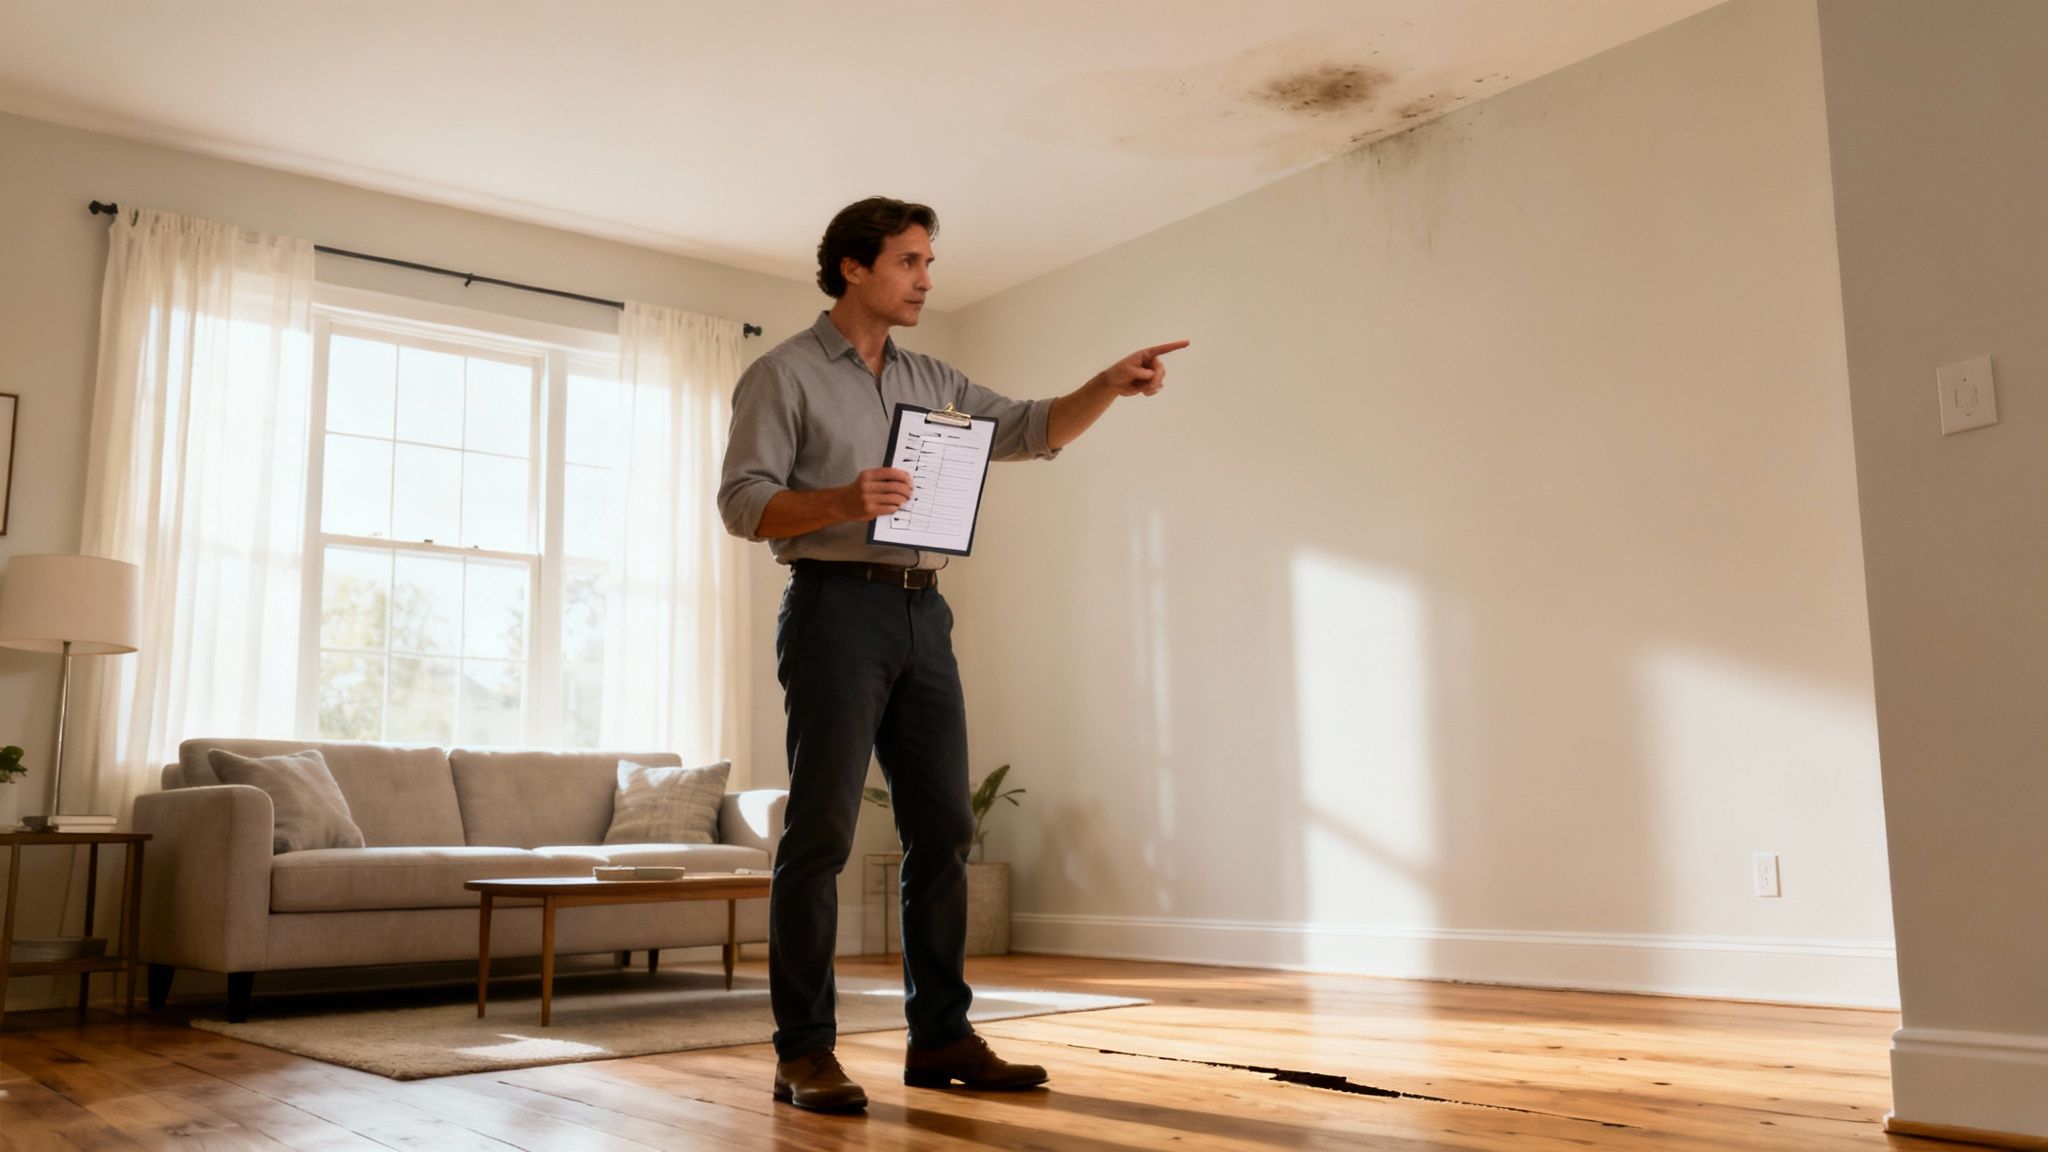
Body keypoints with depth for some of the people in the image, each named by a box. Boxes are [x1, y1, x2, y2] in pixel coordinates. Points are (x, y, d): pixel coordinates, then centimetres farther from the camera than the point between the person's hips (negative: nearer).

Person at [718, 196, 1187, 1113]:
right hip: (835, 607, -6)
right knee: (820, 832, -6)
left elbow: (1033, 430, 11)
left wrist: (1109, 384, -6)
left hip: (922, 615, 6)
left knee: (941, 829, 4)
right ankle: (803, 1053, 1)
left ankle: (940, 1036, 13)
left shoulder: (931, 382, 18)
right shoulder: (784, 373, 2)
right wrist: (842, 501, -23)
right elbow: (741, 501, -6)